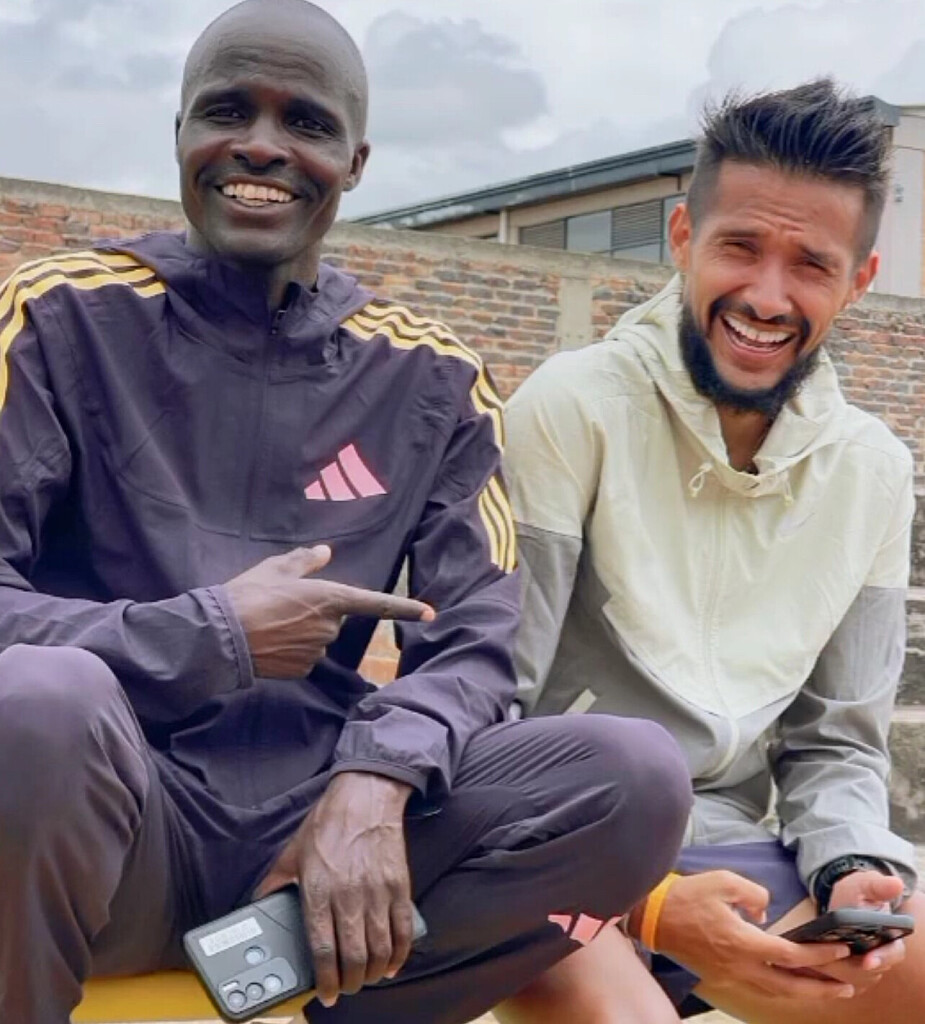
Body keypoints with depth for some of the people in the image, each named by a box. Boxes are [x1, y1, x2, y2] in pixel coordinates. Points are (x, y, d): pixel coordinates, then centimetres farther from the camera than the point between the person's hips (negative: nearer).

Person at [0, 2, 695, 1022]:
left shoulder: (431, 378, 9)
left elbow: (469, 643, 3)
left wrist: (374, 782, -17)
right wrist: (214, 636, -13)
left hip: (315, 809, 3)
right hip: (121, 808, -2)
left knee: (634, 778, -20)